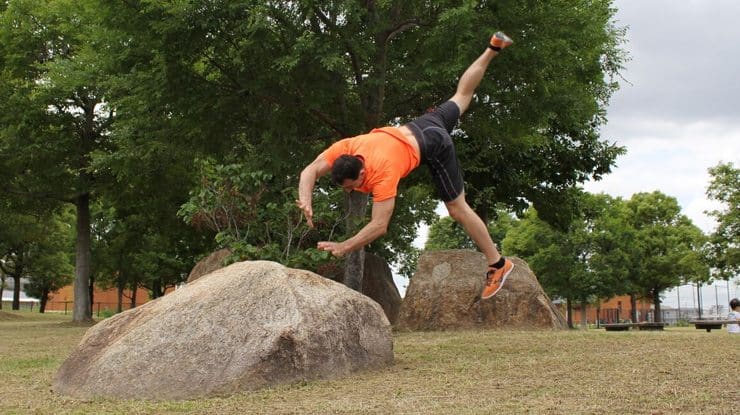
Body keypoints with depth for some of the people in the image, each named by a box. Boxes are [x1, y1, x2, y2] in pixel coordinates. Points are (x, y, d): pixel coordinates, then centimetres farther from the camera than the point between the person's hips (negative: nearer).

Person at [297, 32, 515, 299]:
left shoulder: (382, 174, -39)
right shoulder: (344, 148, -25)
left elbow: (379, 226, -38)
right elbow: (310, 171, -22)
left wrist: (343, 247, -40)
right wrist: (306, 201, -39)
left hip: (433, 145, -7)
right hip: (418, 127, 7)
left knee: (457, 209, -1)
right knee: (461, 96, 31)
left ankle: (498, 264, 10)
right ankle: (494, 48, 45)